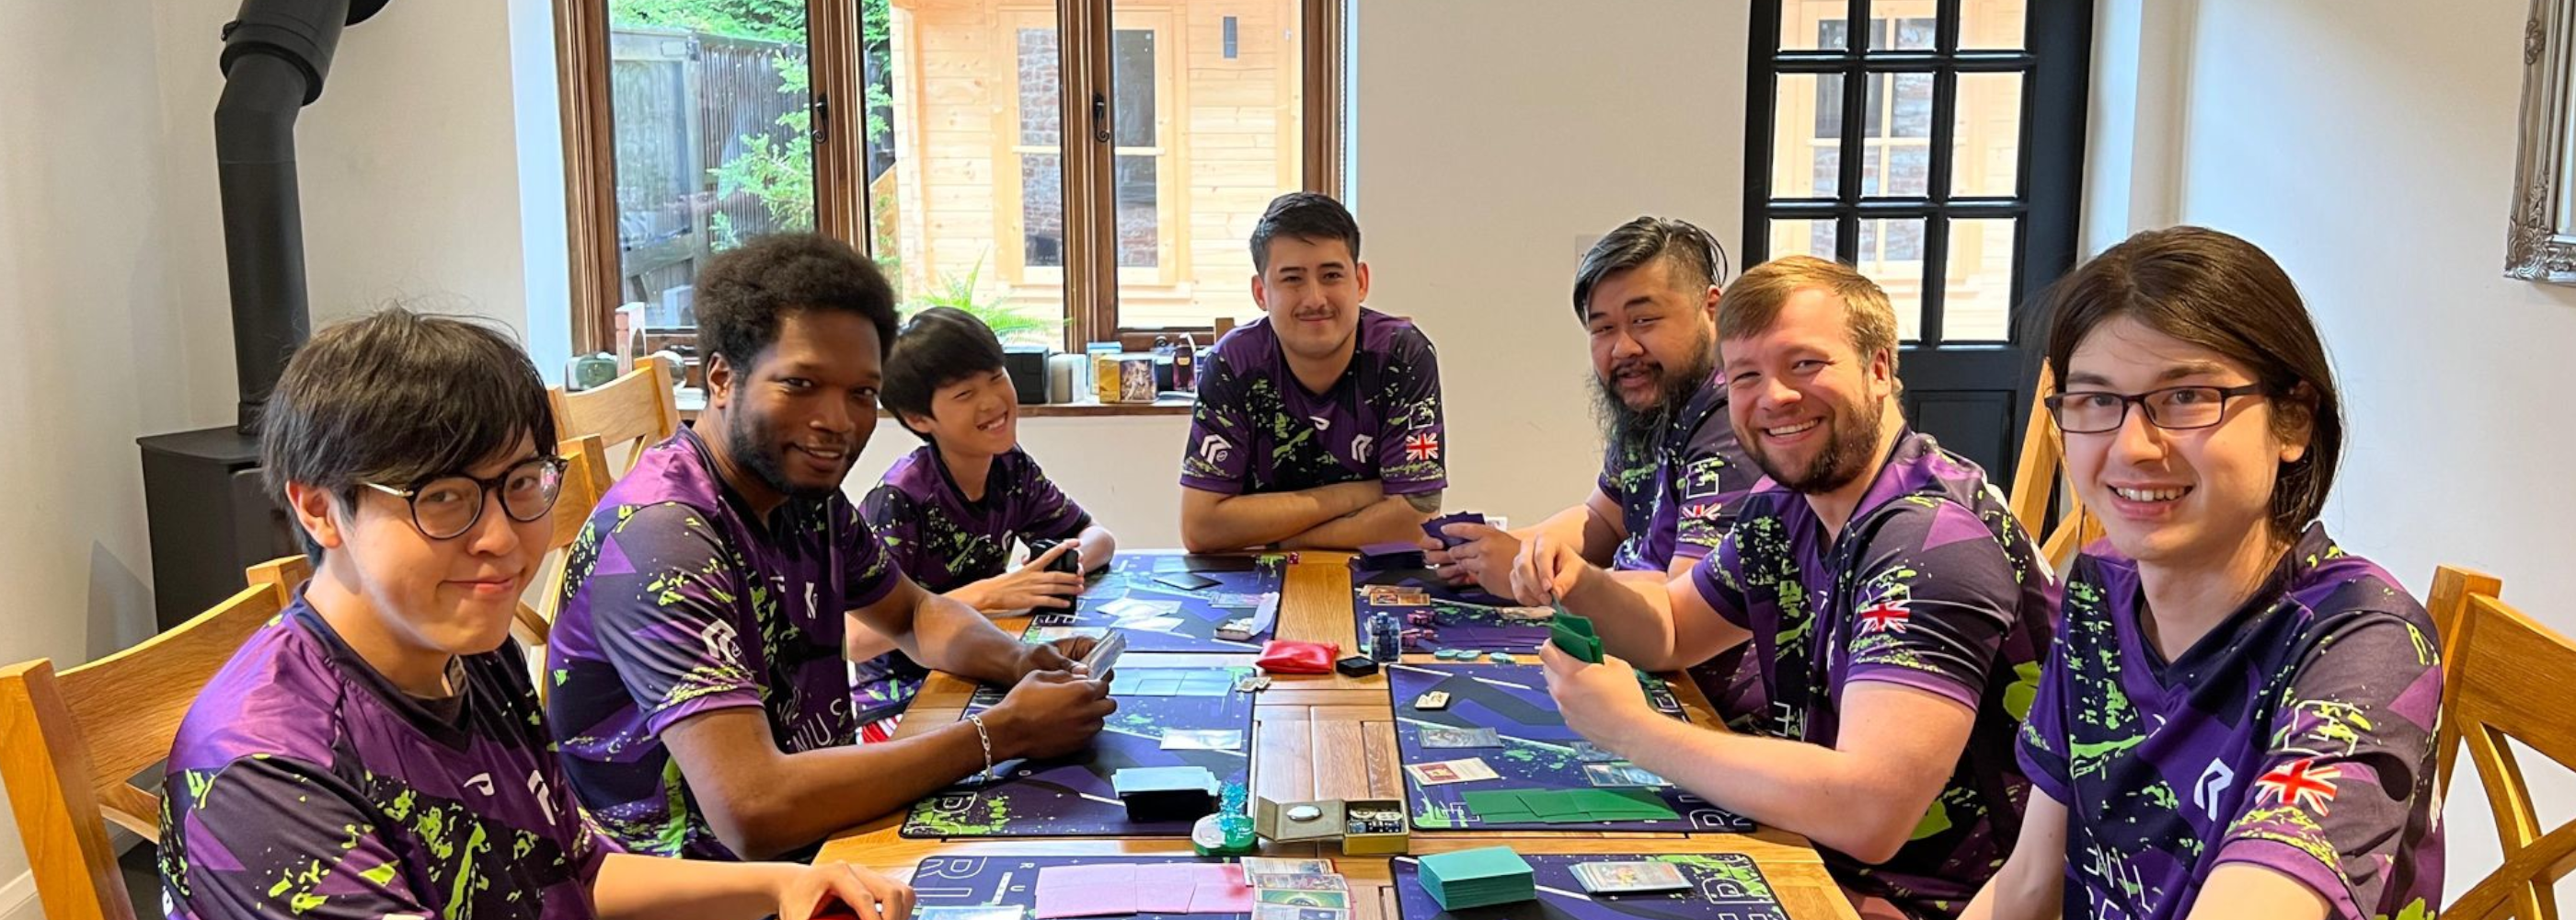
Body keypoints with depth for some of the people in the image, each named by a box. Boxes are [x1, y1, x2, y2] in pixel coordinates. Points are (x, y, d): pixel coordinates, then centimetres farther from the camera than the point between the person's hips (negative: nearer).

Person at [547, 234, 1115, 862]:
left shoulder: (807, 493, 1)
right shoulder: (661, 537, -23)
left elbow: (916, 613, 17)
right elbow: (755, 813, -31)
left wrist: (1020, 663, -5)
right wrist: (1002, 733, -24)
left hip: (818, 833, 7)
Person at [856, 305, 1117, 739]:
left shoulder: (1012, 469, 3)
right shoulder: (899, 500, -19)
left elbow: (1099, 537, 13)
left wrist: (1070, 561, -12)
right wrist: (984, 595, -29)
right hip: (899, 699, -8)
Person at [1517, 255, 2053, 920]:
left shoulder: (1935, 537, -25)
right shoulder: (1782, 508, 3)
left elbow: (1866, 812, -34)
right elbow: (1668, 633, 18)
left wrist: (1628, 729, -25)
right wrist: (1579, 585, -5)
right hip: (1814, 858, 7)